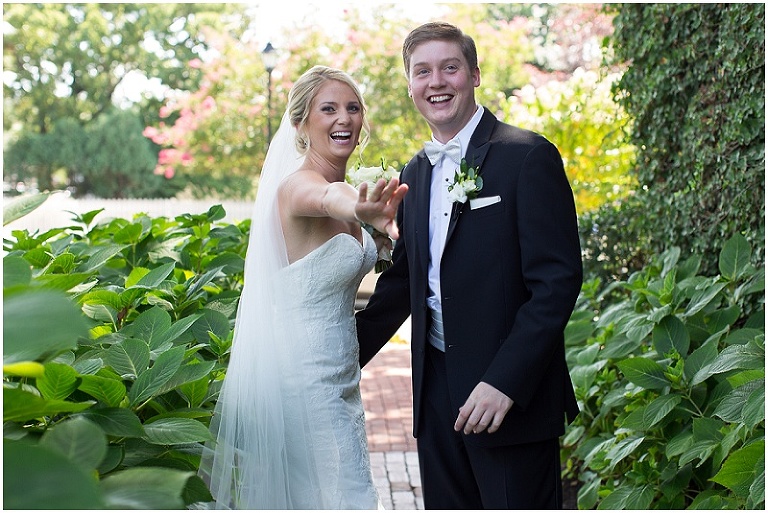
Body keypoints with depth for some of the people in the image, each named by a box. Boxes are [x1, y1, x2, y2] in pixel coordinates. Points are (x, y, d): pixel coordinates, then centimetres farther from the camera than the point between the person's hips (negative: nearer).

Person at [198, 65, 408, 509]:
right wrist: (360, 212, -68)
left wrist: (383, 229, 3)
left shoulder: (343, 186, 7)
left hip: (338, 375, 9)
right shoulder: (298, 184, -20)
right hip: (305, 379, -9)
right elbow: (326, 199, -45)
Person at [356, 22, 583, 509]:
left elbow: (557, 281, -15)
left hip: (512, 395, -6)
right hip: (437, 392, 6)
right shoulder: (416, 173, 13)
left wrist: (504, 382, -21)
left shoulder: (528, 157, -9)